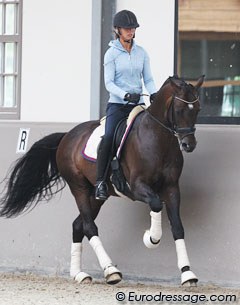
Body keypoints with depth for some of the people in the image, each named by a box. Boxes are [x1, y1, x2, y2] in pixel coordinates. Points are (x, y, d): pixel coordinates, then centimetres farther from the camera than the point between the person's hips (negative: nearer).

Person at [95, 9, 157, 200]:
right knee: (108, 138, -24)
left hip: (138, 104, 4)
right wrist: (126, 95, -23)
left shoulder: (142, 53, 10)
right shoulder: (111, 54, -1)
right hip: (117, 104, -4)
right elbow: (109, 83, -7)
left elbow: (148, 79, 11)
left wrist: (154, 94, -10)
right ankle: (100, 182, -22)